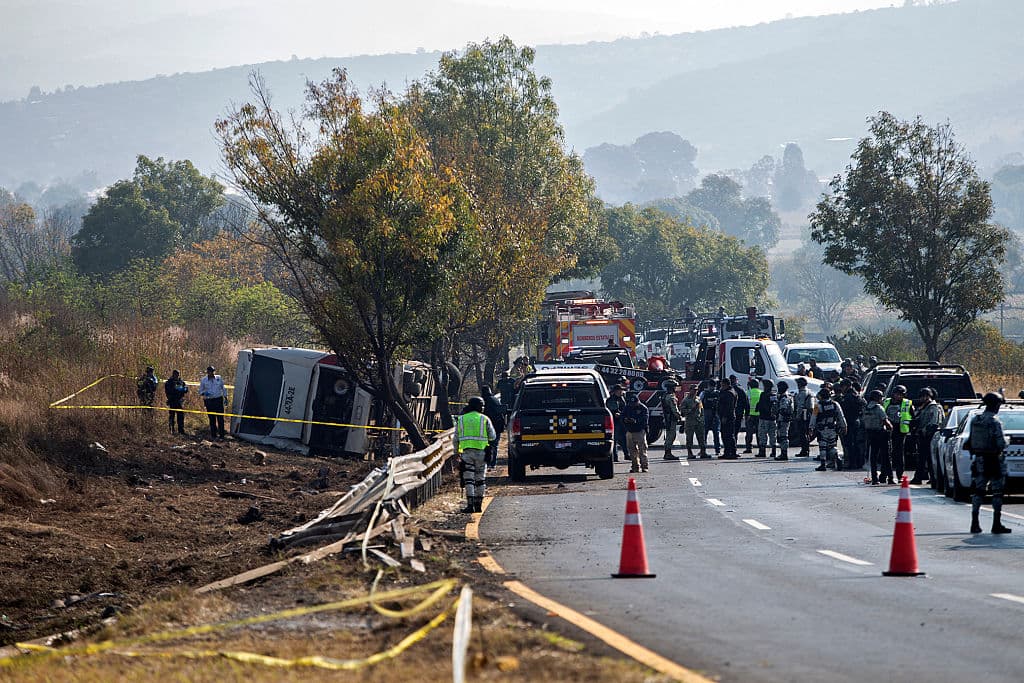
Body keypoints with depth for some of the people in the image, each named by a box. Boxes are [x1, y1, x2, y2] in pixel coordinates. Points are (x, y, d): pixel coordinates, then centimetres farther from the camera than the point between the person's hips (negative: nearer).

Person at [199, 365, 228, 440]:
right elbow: (201, 391, 9)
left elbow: (223, 388, 14)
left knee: (220, 418, -3)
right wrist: (204, 393, -13)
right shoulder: (203, 380, 2)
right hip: (209, 401, 0)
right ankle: (213, 435, 10)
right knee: (212, 419, 2)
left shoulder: (219, 378, 5)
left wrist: (225, 397, 13)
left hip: (218, 400, 0)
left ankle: (221, 435, 1)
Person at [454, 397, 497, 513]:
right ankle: (478, 505, 11)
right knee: (480, 479, 9)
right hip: (481, 451, -1)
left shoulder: (461, 419, 8)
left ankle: (470, 505, -11)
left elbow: (455, 439, 9)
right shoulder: (484, 419, 3)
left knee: (469, 479, -2)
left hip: (466, 451, 1)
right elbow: (492, 436, 5)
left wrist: (456, 452, 20)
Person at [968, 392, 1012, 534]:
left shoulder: (975, 420, 4)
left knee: (978, 491, 12)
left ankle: (974, 523, 10)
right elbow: (1001, 443, -18)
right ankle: (997, 524, 1)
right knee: (997, 492, 1)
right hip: (994, 461, -6)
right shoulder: (994, 421, -16)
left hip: (980, 460, 6)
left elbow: (970, 442, 7)